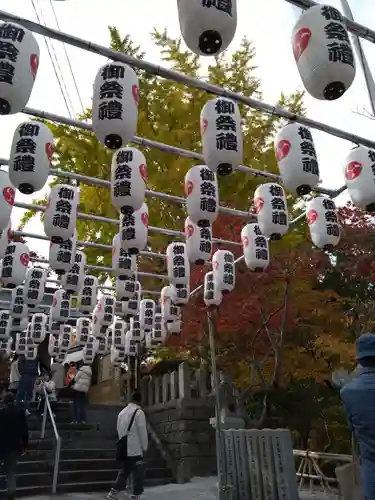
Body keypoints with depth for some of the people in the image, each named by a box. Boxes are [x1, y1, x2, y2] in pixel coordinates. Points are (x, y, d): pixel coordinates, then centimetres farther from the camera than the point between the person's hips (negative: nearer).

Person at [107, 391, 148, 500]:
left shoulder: (122, 412, 9)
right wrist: (144, 447, -2)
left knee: (124, 471, 19)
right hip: (135, 449, -7)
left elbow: (119, 430, 14)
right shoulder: (139, 412, -11)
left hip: (124, 448, 7)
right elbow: (142, 431, -12)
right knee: (138, 473, 3)